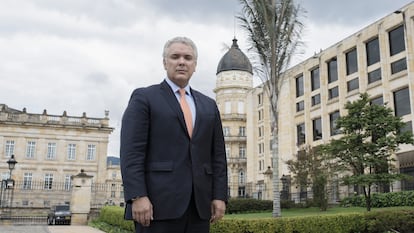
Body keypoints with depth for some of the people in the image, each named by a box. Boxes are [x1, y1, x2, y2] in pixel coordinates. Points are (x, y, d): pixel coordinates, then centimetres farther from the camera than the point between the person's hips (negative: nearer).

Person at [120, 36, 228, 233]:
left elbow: (218, 154, 14)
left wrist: (220, 195, 5)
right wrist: (137, 196, -15)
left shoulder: (209, 105, 18)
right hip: (159, 201, -4)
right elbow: (132, 152, -6)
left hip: (199, 203, 5)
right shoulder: (144, 97, 4)